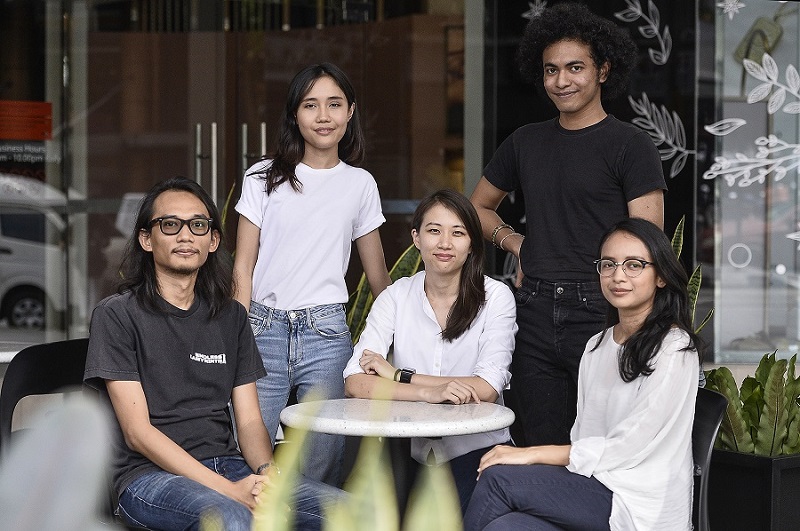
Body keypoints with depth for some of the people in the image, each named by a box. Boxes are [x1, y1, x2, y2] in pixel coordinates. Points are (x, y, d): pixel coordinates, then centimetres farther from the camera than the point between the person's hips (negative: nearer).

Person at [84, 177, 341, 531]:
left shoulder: (231, 317, 16)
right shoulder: (116, 315, -1)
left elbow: (249, 420, 12)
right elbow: (137, 432, -8)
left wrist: (267, 472, -13)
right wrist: (229, 490, -18)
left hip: (228, 463, 5)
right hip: (150, 474, -5)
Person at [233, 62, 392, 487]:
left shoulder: (360, 185, 9)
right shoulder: (263, 178, 6)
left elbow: (378, 276, 17)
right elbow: (243, 267, 4)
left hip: (326, 334, 1)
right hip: (264, 328, -1)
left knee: (322, 467, 1)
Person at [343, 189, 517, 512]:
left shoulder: (495, 297, -2)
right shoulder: (396, 297, 3)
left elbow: (488, 388, -14)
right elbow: (355, 383, -10)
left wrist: (399, 376, -12)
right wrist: (427, 393, -26)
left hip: (474, 451, -2)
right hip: (411, 452, 2)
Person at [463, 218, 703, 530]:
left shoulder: (675, 349, -7)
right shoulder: (596, 347, 18)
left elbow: (627, 448, -13)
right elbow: (582, 437, 14)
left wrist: (532, 455, -14)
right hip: (592, 488, 6)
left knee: (499, 477, -22)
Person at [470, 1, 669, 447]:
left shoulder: (631, 146, -2)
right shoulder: (525, 143, 14)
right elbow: (479, 207, 29)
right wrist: (516, 243, 10)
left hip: (599, 314, -5)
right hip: (535, 315, 5)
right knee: (538, 454, 8)